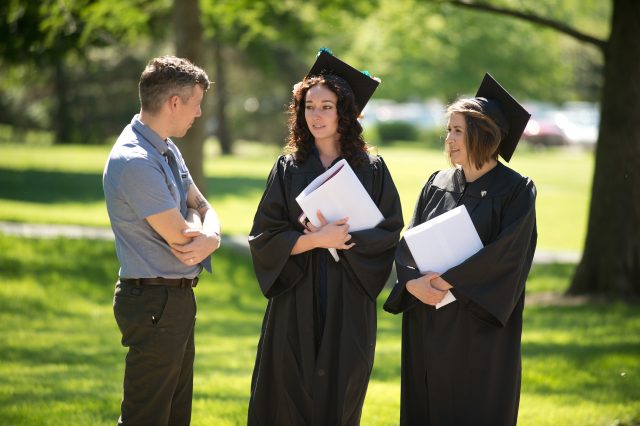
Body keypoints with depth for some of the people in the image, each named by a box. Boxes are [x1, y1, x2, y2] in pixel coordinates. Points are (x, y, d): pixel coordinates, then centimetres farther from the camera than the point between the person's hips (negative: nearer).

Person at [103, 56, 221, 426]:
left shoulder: (168, 150, 10)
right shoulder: (136, 161, -22)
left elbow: (204, 209, 13)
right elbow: (180, 236, -19)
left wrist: (211, 237, -11)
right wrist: (199, 228, 4)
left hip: (178, 298, 10)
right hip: (155, 302, -10)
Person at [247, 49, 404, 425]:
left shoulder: (371, 169, 3)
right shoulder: (289, 169, 3)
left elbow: (390, 232, -2)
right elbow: (264, 236, -3)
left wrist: (343, 239, -16)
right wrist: (317, 240, -17)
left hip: (349, 306, 0)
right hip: (296, 302, 0)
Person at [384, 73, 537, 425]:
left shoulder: (515, 191, -5)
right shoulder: (437, 185, 10)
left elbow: (507, 254, -15)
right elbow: (407, 242, 4)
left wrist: (448, 281, -19)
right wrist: (413, 281, -16)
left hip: (480, 326, -5)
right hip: (427, 326, 5)